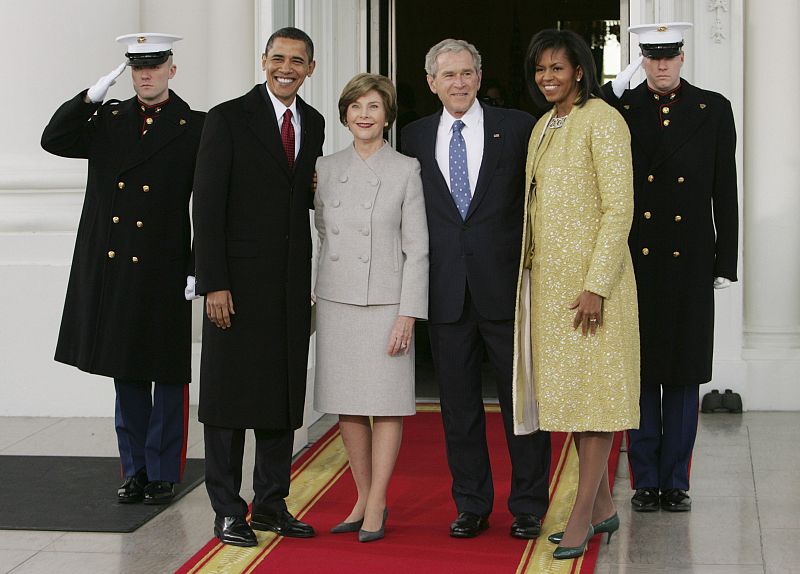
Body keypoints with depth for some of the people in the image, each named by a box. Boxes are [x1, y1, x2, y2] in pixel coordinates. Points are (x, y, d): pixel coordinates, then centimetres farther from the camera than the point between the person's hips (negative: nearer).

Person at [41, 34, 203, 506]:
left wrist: (200, 270, -9)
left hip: (163, 273, -4)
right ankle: (135, 471, 21)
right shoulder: (108, 120, 10)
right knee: (126, 374, 11)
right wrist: (93, 95, -8)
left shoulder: (195, 128, -2)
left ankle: (163, 474, 14)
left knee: (168, 376, 4)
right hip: (111, 270, 4)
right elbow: (54, 140, 0)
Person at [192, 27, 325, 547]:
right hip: (239, 281, -5)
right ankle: (228, 511, 9)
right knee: (229, 395, 1)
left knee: (284, 396, 9)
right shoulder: (228, 119, -6)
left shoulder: (314, 124, 11)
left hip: (292, 283, 5)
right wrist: (214, 284, -15)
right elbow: (208, 206, -9)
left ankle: (272, 504, 20)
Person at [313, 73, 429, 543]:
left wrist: (408, 314, -10)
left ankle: (378, 505, 6)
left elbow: (417, 249, -5)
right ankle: (364, 499, 19)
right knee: (347, 405, 8)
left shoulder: (406, 170, -3)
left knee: (387, 403, -1)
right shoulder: (327, 169, 8)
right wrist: (318, 292, 8)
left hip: (386, 303, -4)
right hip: (336, 302, 4)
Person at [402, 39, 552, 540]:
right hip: (446, 291, 3)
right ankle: (471, 505, 19)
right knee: (458, 402, 8)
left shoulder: (517, 127, 1)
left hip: (506, 286, -2)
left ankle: (529, 507, 14)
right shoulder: (416, 137, 9)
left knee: (522, 399, 3)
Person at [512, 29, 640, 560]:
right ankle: (602, 505, 20)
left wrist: (596, 285, -20)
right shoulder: (544, 127, 15)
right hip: (549, 278, 9)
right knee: (566, 389, 10)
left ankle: (582, 515, 0)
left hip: (592, 277, -8)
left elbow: (619, 208, -16)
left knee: (593, 388, -4)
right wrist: (529, 270, 12)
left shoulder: (602, 120, -10)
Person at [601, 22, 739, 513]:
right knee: (641, 372, 6)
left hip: (690, 262, 0)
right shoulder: (619, 108, 3)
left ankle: (675, 481, 16)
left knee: (685, 374, 6)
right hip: (636, 262, 0)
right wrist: (612, 94, -14)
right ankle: (646, 481, 15)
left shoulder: (713, 110, 4)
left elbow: (725, 191, 5)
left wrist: (726, 262, 2)